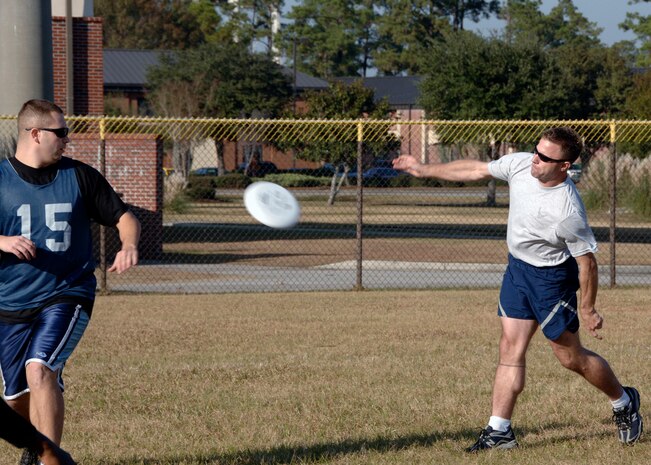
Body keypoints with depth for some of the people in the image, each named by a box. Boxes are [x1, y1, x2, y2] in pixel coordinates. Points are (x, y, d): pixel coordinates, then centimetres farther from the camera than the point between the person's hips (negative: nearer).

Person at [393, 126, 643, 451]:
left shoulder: (569, 211, -31)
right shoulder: (521, 164, -13)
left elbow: (587, 260, -21)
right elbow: (477, 170, 3)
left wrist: (587, 309, -13)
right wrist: (424, 170, 8)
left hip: (552, 276, -7)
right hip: (517, 266, 7)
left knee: (570, 357, 4)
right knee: (511, 349, 2)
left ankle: (624, 402, 29)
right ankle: (498, 431, 3)